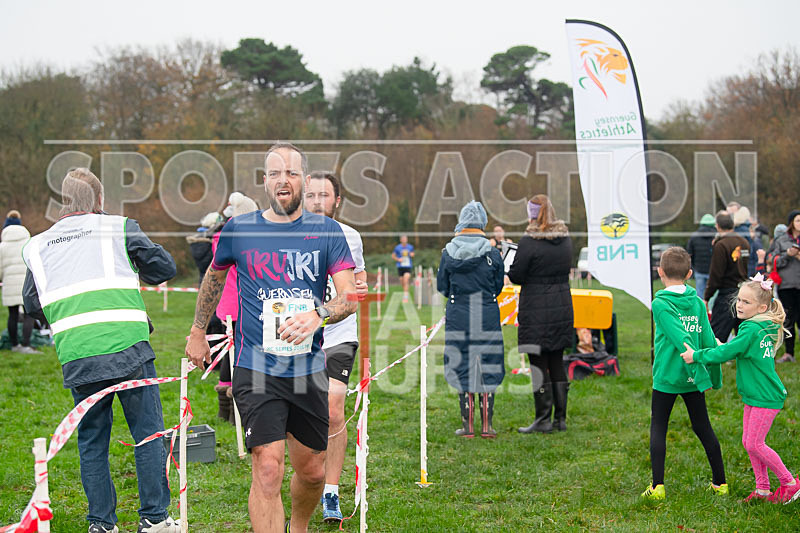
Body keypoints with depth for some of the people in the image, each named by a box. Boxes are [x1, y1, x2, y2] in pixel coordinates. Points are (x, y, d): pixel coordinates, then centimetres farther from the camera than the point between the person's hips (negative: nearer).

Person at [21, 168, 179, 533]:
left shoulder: (37, 246, 15)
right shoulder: (118, 227, 7)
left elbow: (32, 306, 17)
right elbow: (164, 267, 10)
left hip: (76, 357, 3)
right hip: (127, 346, -3)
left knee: (91, 440, 13)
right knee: (148, 433, 7)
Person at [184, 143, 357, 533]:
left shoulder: (327, 232, 1)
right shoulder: (238, 230, 1)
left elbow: (351, 296, -7)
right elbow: (214, 276, 21)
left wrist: (317, 315, -27)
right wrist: (198, 332, 25)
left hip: (309, 369, 2)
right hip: (256, 369, -2)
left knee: (312, 471, 13)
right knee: (268, 469, -16)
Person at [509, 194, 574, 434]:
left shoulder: (529, 242, -14)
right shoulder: (565, 239, 6)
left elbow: (516, 276, -11)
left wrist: (508, 264, 9)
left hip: (536, 309, -6)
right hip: (562, 304, 6)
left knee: (538, 364, 0)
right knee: (557, 362, 13)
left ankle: (543, 419, 1)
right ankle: (560, 418, 15)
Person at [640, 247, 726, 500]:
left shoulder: (660, 304, -12)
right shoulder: (698, 303, 1)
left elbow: (681, 340, -20)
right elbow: (708, 340, 1)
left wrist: (700, 373, -21)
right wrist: (714, 378, 9)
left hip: (667, 376, -4)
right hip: (693, 380, 4)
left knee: (658, 427, 6)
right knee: (703, 427, 14)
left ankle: (657, 486, -1)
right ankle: (720, 482, 18)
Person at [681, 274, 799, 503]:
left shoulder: (752, 330, -21)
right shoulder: (763, 327, 8)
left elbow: (726, 353, -20)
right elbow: (733, 351, 18)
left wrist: (697, 356, -12)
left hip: (765, 397, -10)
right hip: (754, 395, 10)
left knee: (754, 444, -5)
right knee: (748, 442, 12)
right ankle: (762, 489, 19)